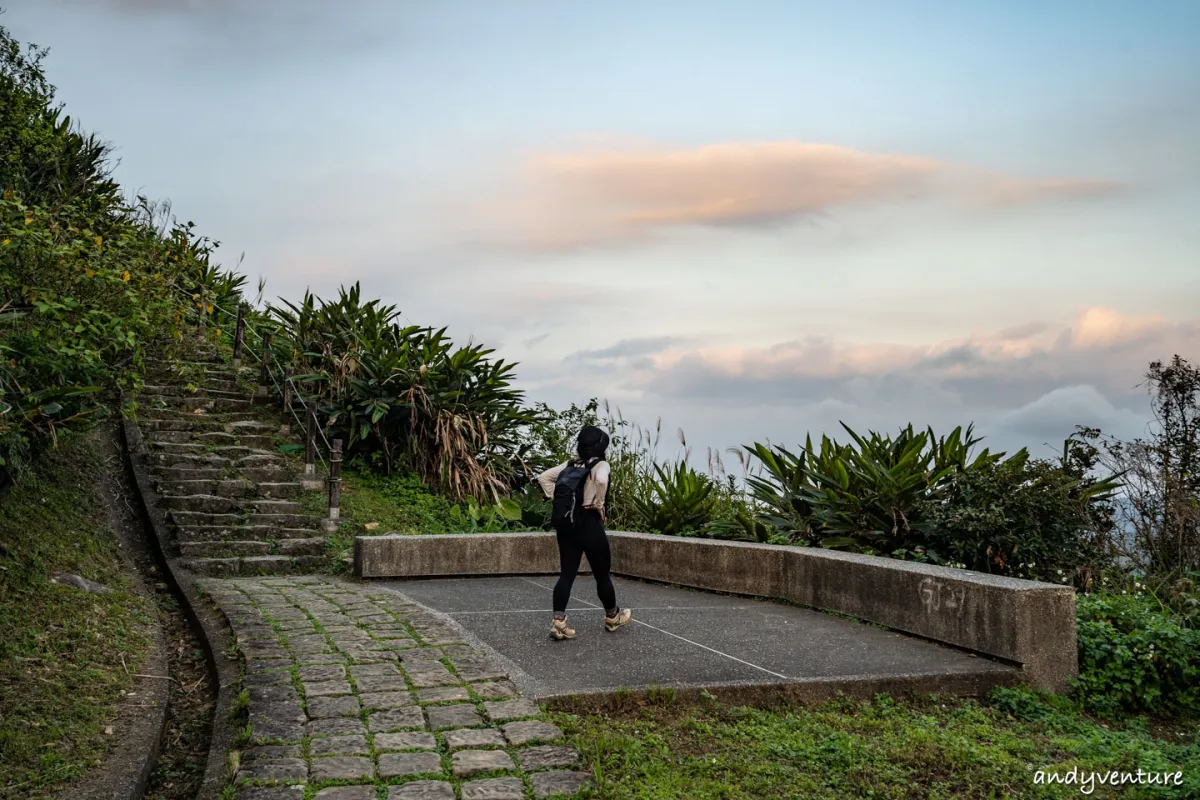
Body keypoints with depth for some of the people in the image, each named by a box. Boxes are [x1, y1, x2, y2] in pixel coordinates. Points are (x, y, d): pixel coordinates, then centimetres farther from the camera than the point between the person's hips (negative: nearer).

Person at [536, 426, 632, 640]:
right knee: (602, 573, 12)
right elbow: (601, 481, -29)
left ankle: (558, 622, -7)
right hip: (589, 522, -6)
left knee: (567, 573, 5)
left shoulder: (570, 464, 11)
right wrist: (599, 504, -15)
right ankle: (612, 617, 29)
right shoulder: (600, 465, -7)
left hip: (566, 523, 6)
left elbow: (543, 478, 9)